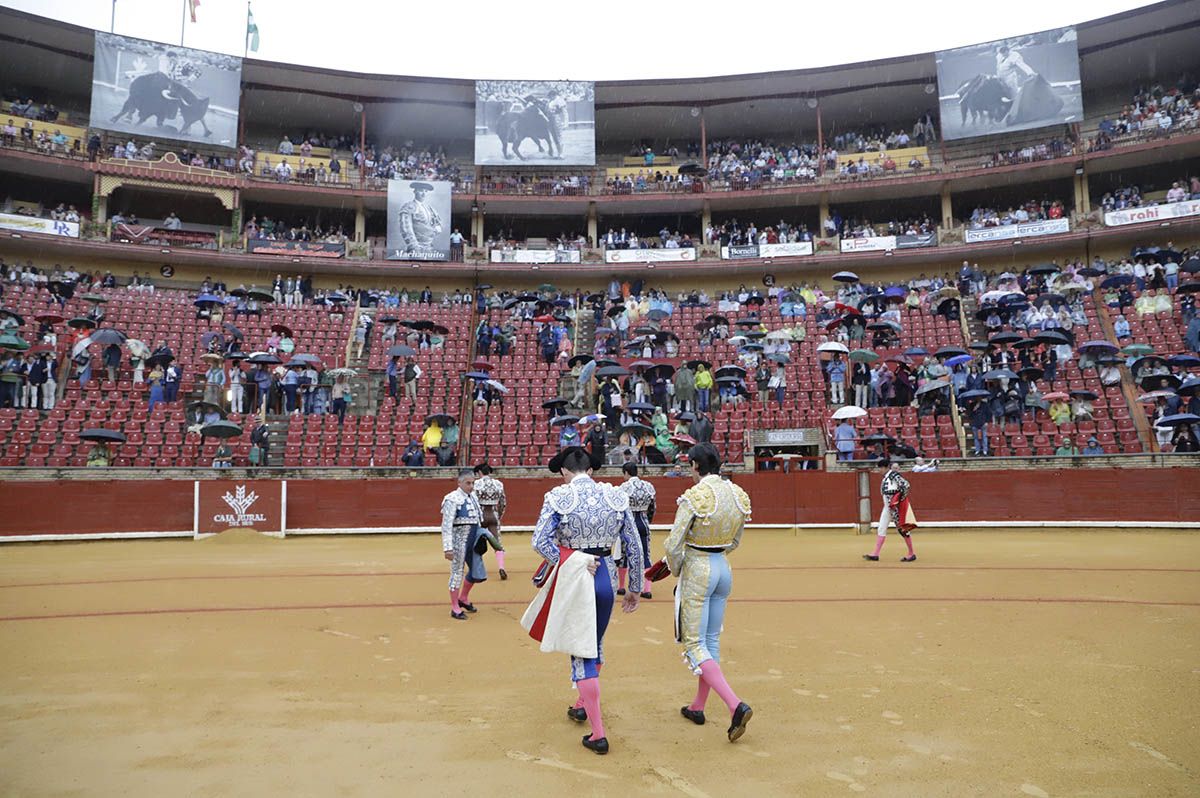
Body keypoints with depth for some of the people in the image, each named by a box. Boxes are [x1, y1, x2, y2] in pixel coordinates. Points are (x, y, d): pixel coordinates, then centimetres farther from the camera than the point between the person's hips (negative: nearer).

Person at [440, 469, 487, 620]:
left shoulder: (473, 496, 8)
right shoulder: (453, 499, -15)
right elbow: (446, 525, -18)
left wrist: (480, 540, 19)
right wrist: (448, 548, -22)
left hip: (473, 542, 8)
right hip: (459, 542, -7)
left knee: (479, 574, 12)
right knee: (457, 573, 4)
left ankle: (463, 599, 34)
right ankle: (455, 609, 18)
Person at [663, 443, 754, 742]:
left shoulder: (694, 496, -20)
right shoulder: (739, 495, 1)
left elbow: (674, 545, -18)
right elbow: (735, 542, 12)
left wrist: (676, 571, 0)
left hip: (696, 571, -7)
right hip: (724, 570, 7)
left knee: (695, 644, 1)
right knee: (711, 639, 17)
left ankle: (735, 705, -13)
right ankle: (698, 707, 30)